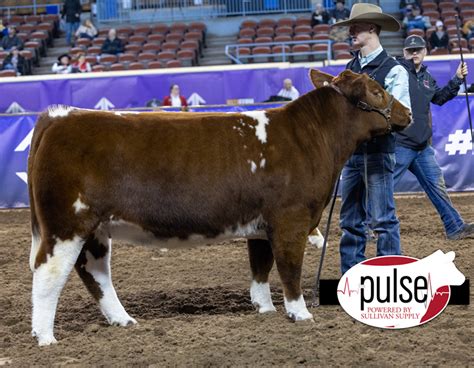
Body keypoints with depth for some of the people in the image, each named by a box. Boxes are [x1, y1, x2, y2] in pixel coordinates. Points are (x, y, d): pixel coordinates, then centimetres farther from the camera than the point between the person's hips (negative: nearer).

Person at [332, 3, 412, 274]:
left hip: (378, 152, -7)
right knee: (350, 220, 10)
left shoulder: (393, 69, -7)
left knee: (382, 219, -4)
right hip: (352, 151, 7)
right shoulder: (351, 68, 13)